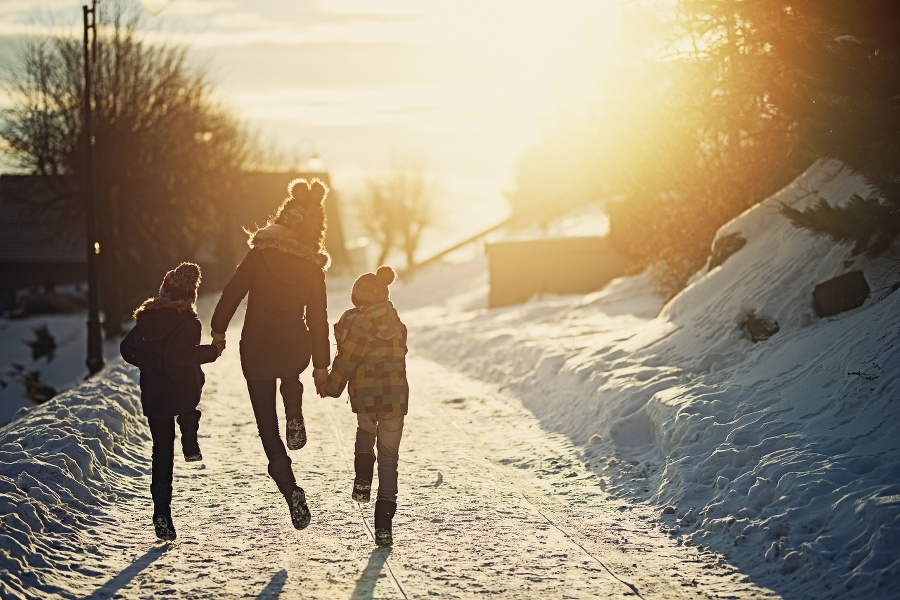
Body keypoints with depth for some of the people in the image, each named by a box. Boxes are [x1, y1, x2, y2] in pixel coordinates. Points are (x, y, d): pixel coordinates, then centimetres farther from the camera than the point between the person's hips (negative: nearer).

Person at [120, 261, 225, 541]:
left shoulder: (145, 319, 3)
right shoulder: (187, 323, -15)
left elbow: (127, 349, 12)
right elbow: (180, 355, -29)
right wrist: (213, 350, -18)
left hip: (153, 399, 3)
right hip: (186, 394, -3)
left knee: (161, 453, 10)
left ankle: (162, 510, 2)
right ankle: (190, 445, 22)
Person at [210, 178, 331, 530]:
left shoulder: (260, 253, -8)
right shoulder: (313, 268, -2)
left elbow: (234, 291, -7)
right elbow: (318, 319, 3)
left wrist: (218, 328, 7)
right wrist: (321, 364, 11)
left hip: (257, 350, -2)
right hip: (295, 350, 2)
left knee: (268, 425, 5)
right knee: (290, 377, 42)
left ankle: (290, 489, -8)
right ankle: (296, 421, 20)